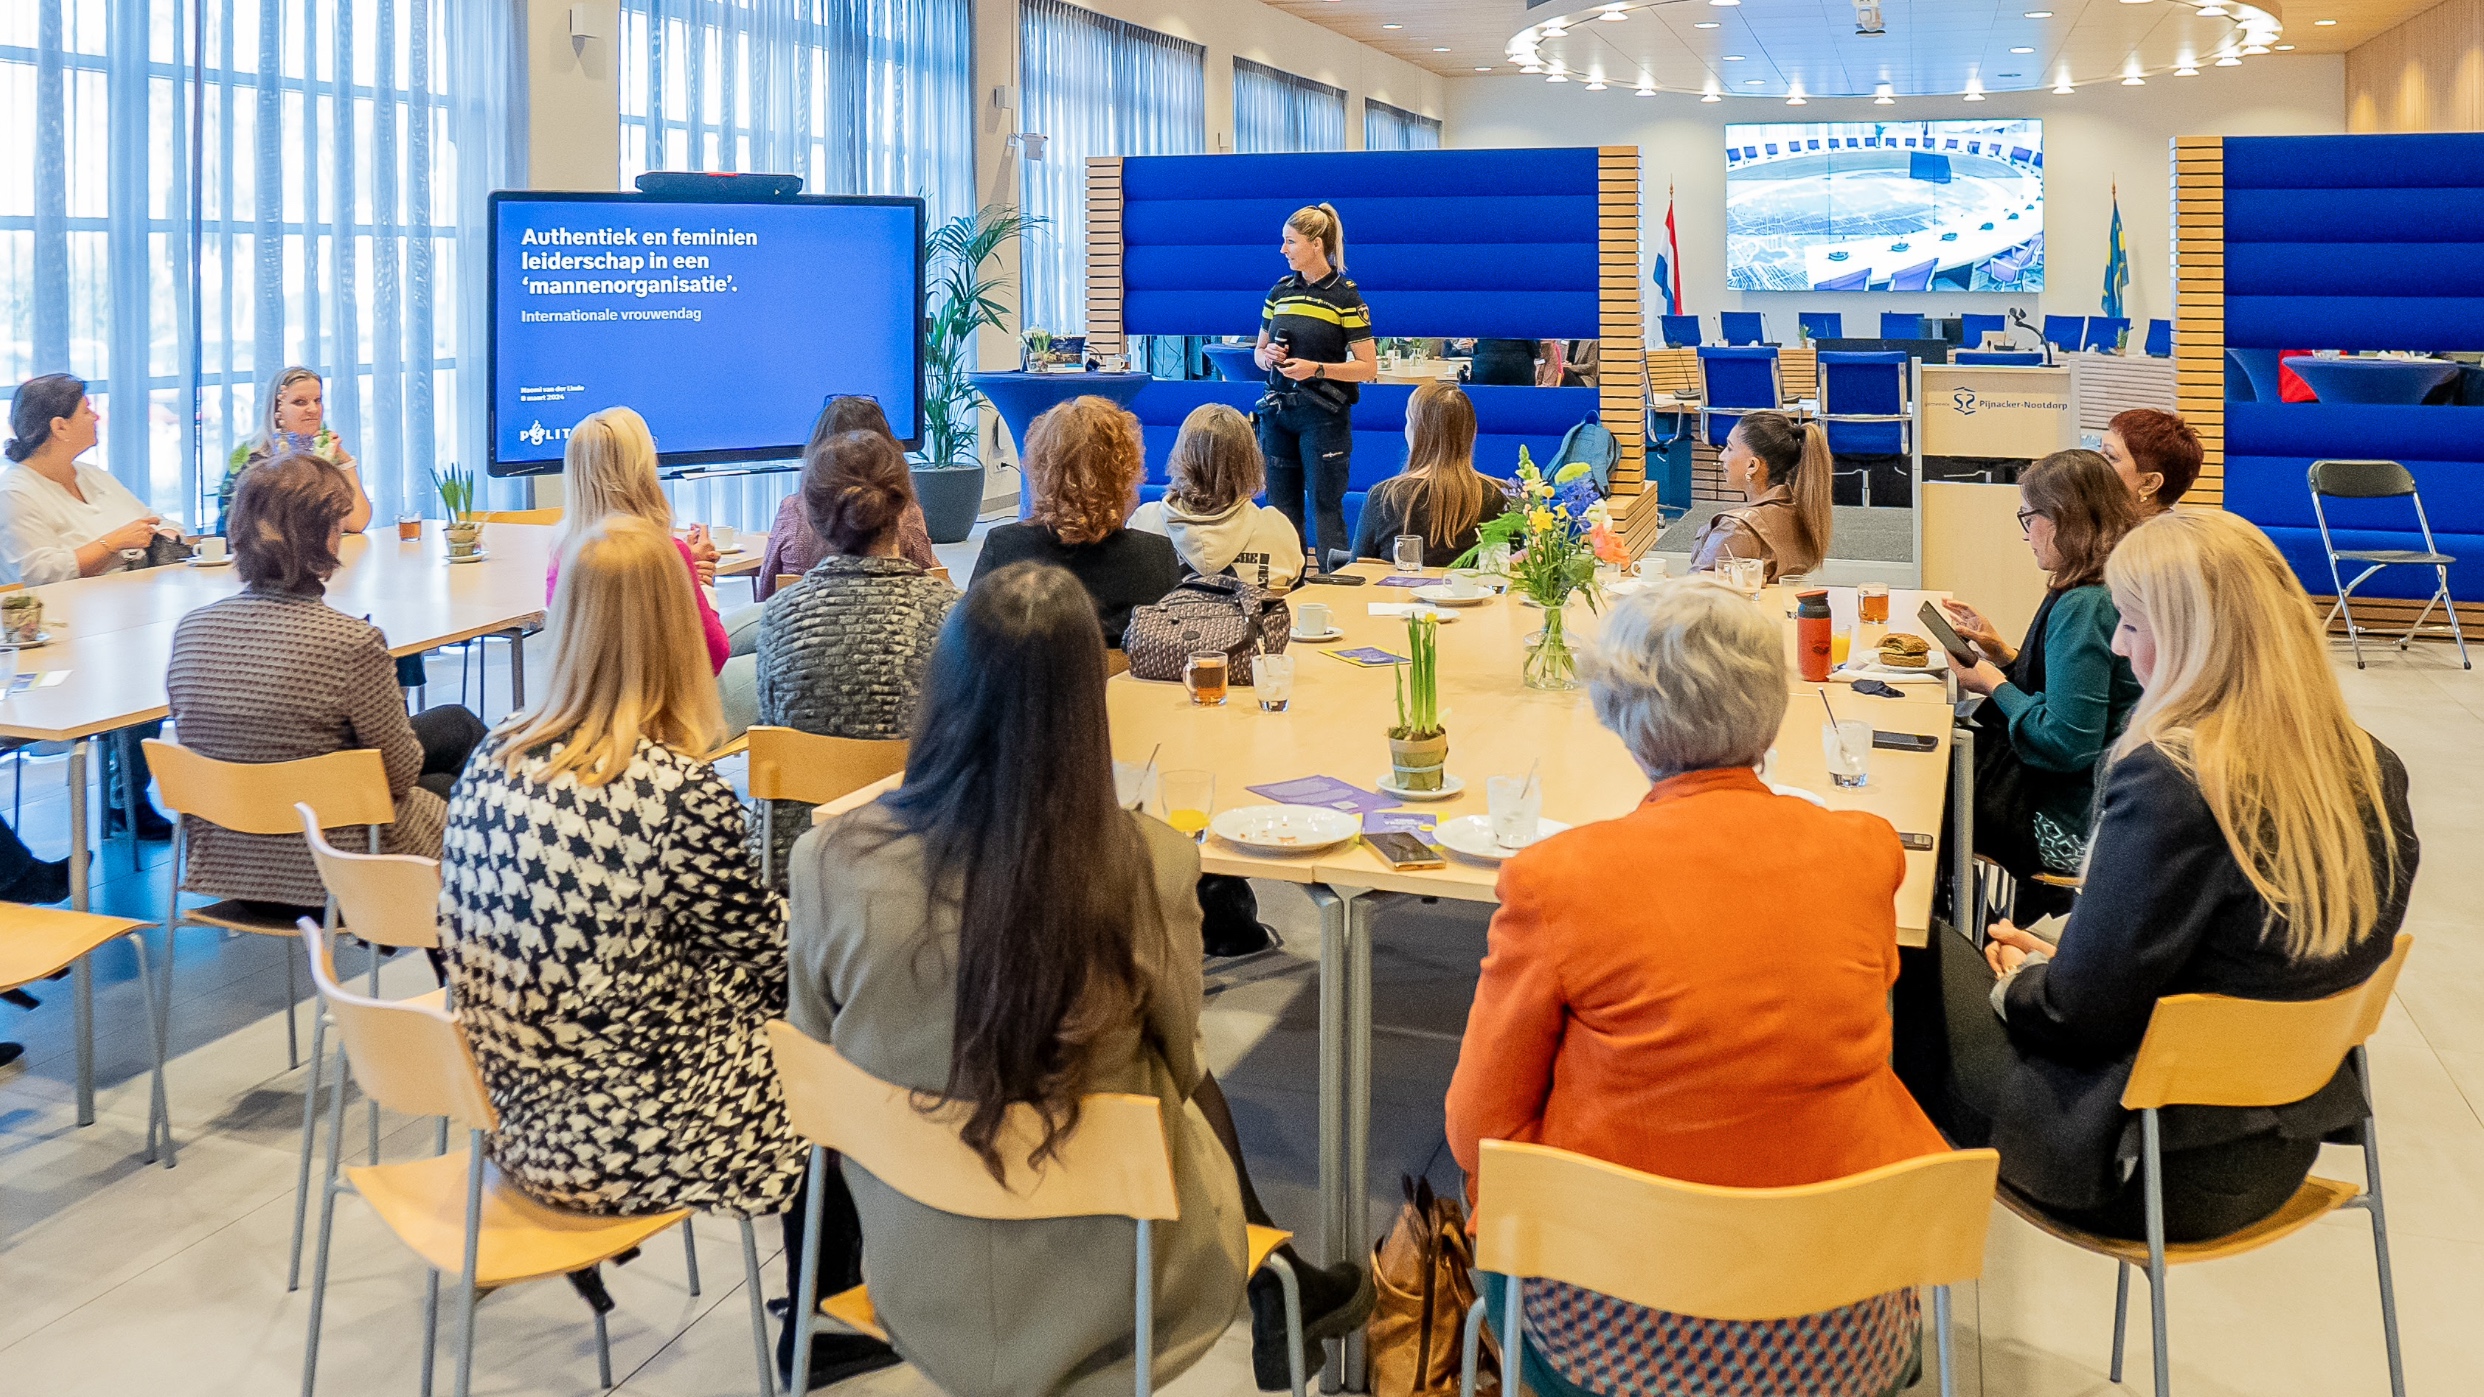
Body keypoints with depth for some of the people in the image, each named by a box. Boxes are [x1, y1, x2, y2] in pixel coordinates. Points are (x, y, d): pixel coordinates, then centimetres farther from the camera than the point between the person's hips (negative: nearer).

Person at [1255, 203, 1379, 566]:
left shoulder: (1345, 297, -6)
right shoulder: (1280, 292, 10)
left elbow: (1368, 368, -9)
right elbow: (1260, 352, 20)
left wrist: (1316, 369, -20)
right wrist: (1268, 356, -4)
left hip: (1324, 416, -5)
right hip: (1278, 410, 6)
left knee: (1325, 508, -5)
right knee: (1281, 507, 8)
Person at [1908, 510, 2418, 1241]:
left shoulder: (2167, 780, -27)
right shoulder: (2371, 771, -3)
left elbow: (2083, 1009, -21)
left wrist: (2019, 981, 2)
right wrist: (2054, 960, 12)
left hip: (2155, 1170, -8)